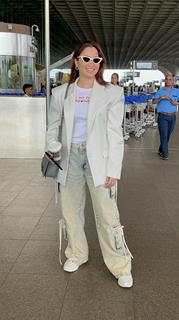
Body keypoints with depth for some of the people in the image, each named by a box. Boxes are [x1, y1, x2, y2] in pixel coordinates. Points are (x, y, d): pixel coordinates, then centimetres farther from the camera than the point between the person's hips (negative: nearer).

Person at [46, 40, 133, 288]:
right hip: (70, 158, 3)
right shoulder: (61, 93, 3)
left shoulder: (112, 93, -4)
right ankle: (77, 254, 38)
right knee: (70, 212, 15)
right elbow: (53, 128, 13)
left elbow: (115, 134, -6)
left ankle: (121, 267, 17)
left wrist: (113, 170, -10)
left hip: (98, 160, -3)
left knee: (108, 217, -2)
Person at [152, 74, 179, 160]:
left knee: (168, 135, 10)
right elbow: (153, 101, -5)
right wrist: (161, 98, -19)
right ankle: (164, 154, 0)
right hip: (163, 116, -3)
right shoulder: (160, 91, 2)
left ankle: (161, 150, 26)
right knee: (164, 135, -6)